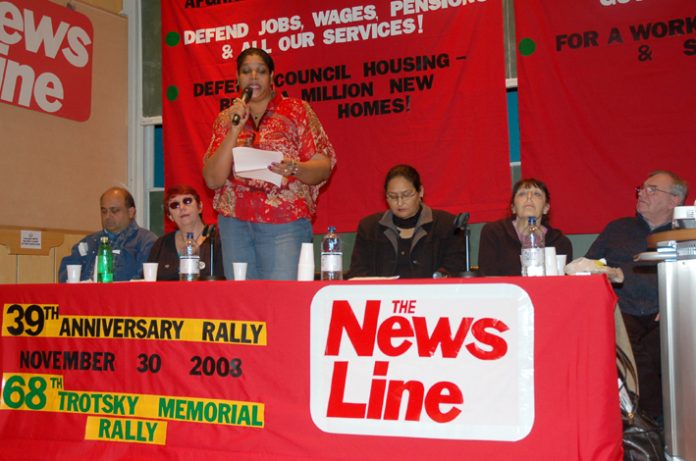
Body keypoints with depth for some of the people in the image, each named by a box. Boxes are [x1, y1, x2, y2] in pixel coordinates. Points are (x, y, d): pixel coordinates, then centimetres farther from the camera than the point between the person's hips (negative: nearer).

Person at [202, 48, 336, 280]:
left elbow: (324, 168, -1)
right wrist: (234, 130, -7)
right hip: (235, 224, 3)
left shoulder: (297, 110, 4)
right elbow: (213, 180, 1)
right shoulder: (226, 119, 11)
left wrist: (294, 168, -21)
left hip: (285, 225, -3)